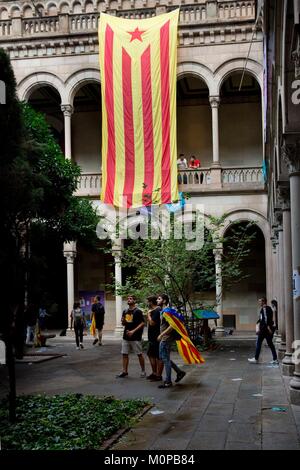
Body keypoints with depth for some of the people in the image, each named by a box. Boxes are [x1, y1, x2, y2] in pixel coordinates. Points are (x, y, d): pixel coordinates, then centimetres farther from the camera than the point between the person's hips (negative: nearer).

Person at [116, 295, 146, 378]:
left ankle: (143, 371, 14)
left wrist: (133, 331, -19)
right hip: (126, 336, 6)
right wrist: (123, 321, -5)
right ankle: (124, 371, 11)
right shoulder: (125, 311, 11)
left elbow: (142, 323, -12)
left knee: (139, 354, 2)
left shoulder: (138, 311, -8)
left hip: (135, 337, -6)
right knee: (125, 354, 5)